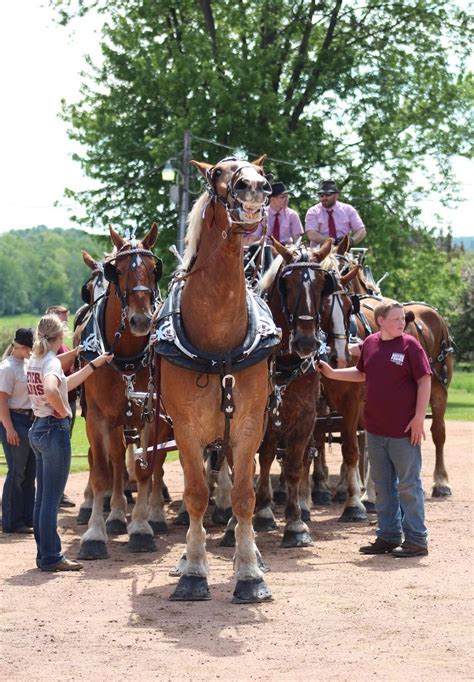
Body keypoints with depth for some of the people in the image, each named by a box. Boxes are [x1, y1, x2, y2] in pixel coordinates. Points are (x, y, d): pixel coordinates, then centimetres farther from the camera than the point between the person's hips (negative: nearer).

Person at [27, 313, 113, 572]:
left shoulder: (35, 360, 10)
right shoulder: (52, 362, -16)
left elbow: (64, 383, 23)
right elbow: (51, 390, -37)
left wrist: (95, 364, 25)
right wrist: (63, 411, -19)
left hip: (38, 429, 9)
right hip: (55, 430, -9)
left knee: (43, 497, 14)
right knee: (52, 497, -4)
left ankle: (45, 553, 20)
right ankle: (51, 557, 0)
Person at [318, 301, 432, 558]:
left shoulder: (410, 345, -9)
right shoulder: (370, 344, 6)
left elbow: (424, 381, -10)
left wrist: (419, 417, -15)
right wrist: (332, 373, 12)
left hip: (404, 431, -6)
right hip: (376, 430, 6)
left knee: (409, 485, -1)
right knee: (382, 486, 14)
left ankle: (416, 539, 6)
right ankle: (388, 536, 24)